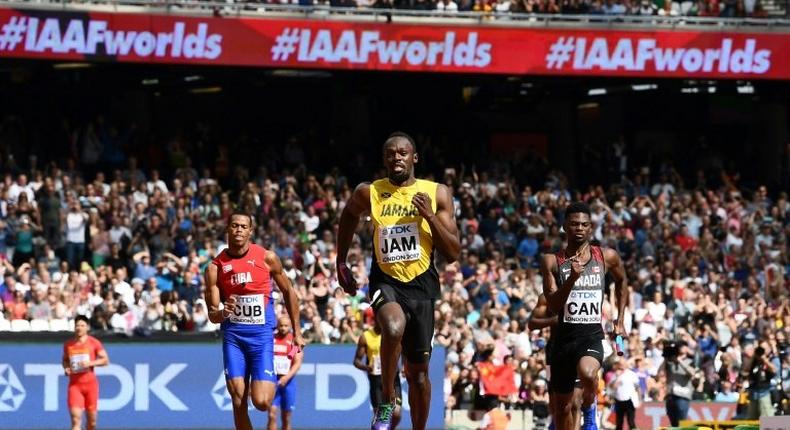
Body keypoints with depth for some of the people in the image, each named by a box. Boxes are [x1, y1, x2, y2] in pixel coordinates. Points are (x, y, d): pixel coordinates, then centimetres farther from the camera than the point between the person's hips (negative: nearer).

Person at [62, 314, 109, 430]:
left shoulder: (94, 343, -1)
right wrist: (66, 368, 0)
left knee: (92, 419, 9)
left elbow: (105, 360, 0)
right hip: (74, 384, 0)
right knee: (75, 418, -15)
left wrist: (91, 363, -16)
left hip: (90, 382, 0)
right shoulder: (68, 344, 5)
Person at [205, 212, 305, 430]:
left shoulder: (267, 258, -3)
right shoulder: (215, 267, -1)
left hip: (262, 333, -2)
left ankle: (271, 383, 25)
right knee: (238, 402, -4)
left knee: (261, 401, -11)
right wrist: (221, 313, -25)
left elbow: (288, 292, 10)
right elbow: (212, 314, 0)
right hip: (233, 335, 2)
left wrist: (297, 332, 11)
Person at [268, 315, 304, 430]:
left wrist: (287, 377, -21)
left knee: (286, 418, 6)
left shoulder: (295, 341, 1)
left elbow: (297, 363, -7)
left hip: (287, 381, -1)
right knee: (272, 415, -12)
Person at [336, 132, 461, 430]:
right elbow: (349, 216, 23)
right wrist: (341, 262, 23)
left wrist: (429, 216, -14)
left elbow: (453, 254, -2)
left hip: (421, 284, 1)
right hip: (386, 280, -1)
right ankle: (387, 402, -18)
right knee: (394, 328, -35)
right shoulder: (369, 194, -1)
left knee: (418, 369, 8)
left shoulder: (437, 194, -1)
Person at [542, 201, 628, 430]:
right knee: (563, 405, 8)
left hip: (592, 335, -1)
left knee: (588, 374, -33)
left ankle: (589, 410, -2)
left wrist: (620, 321, 19)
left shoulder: (607, 257, 3)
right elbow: (553, 306, -9)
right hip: (564, 335, 1)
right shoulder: (552, 261, -1)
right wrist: (572, 277, -24)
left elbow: (621, 282, 25)